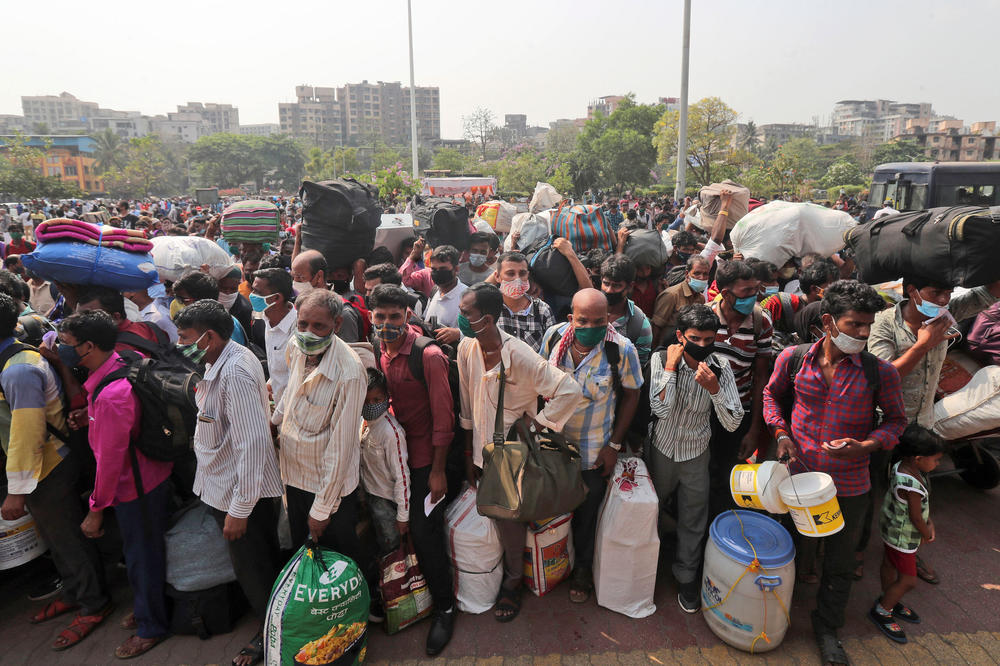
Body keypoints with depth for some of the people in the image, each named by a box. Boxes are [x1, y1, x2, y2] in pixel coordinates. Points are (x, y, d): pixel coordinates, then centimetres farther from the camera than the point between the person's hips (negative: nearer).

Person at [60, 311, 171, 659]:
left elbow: (110, 459, -25)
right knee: (149, 548, 26)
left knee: (142, 555, 11)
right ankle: (150, 606, 48)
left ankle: (151, 626, 32)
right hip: (152, 471, 9)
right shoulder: (127, 362, -7)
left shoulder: (109, 396, -32)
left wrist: (96, 510, -15)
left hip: (135, 487, -9)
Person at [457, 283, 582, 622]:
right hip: (483, 451, 5)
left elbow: (571, 390, -28)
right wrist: (469, 455, 8)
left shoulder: (520, 355, -26)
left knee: (509, 519, 10)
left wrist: (539, 420, -18)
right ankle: (496, 574, 45)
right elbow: (467, 407, 3)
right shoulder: (466, 348, -8)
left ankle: (512, 582, 35)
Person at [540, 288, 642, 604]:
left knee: (587, 512, 17)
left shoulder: (622, 349, -23)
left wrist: (614, 445, -9)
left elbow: (631, 395, -10)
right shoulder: (554, 336, -14)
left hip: (594, 450, -3)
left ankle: (582, 567, 43)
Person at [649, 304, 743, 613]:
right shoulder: (661, 359, -20)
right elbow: (660, 409, -30)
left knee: (693, 522, 13)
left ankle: (686, 577, 37)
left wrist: (713, 388, -34)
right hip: (661, 450, 0)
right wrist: (671, 367, -31)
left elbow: (733, 423, -21)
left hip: (696, 456, 0)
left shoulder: (720, 368, -17)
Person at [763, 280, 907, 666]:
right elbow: (772, 394, 7)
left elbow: (896, 419, 1)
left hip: (848, 488, 0)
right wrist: (781, 433, -7)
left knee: (840, 563, 16)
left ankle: (826, 627, 41)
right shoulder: (792, 359, -12)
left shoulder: (880, 372, -14)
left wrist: (865, 446, -18)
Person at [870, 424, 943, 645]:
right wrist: (926, 535, -1)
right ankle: (880, 612, 22)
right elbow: (915, 517, -20)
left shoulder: (902, 465, -9)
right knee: (908, 580, 5)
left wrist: (929, 522, 4)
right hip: (902, 535, -9)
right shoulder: (912, 485, -36)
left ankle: (890, 601, 47)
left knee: (890, 565, 26)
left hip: (890, 527, 10)